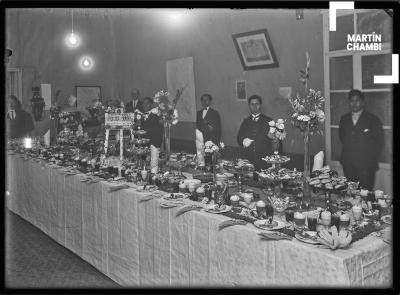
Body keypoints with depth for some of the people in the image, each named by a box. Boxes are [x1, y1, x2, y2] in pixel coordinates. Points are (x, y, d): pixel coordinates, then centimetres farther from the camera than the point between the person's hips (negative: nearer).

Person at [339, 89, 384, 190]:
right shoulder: (344, 119, 11)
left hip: (366, 166, -3)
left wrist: (373, 161, 0)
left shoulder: (373, 120, 0)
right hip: (348, 165, 3)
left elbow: (379, 142, 2)